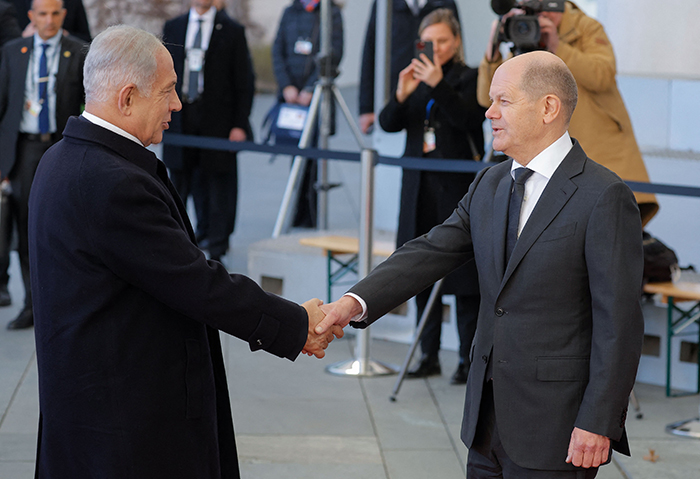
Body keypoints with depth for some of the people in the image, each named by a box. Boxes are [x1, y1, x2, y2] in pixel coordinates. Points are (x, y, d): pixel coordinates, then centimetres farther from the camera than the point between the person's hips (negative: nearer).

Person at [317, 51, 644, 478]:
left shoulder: (604, 197, -12)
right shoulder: (489, 185, 11)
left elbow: (619, 320, -14)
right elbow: (432, 252, 3)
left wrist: (598, 424, -17)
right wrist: (356, 301, -14)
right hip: (489, 414, 7)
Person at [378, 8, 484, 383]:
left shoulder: (470, 78, -3)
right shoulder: (416, 78, 12)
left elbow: (467, 119, -19)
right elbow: (388, 124, 3)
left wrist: (439, 85, -29)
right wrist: (401, 95, -16)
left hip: (457, 187, -6)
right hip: (420, 188, 6)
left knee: (462, 274, -4)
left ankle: (469, 357, 1)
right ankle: (429, 355, 15)